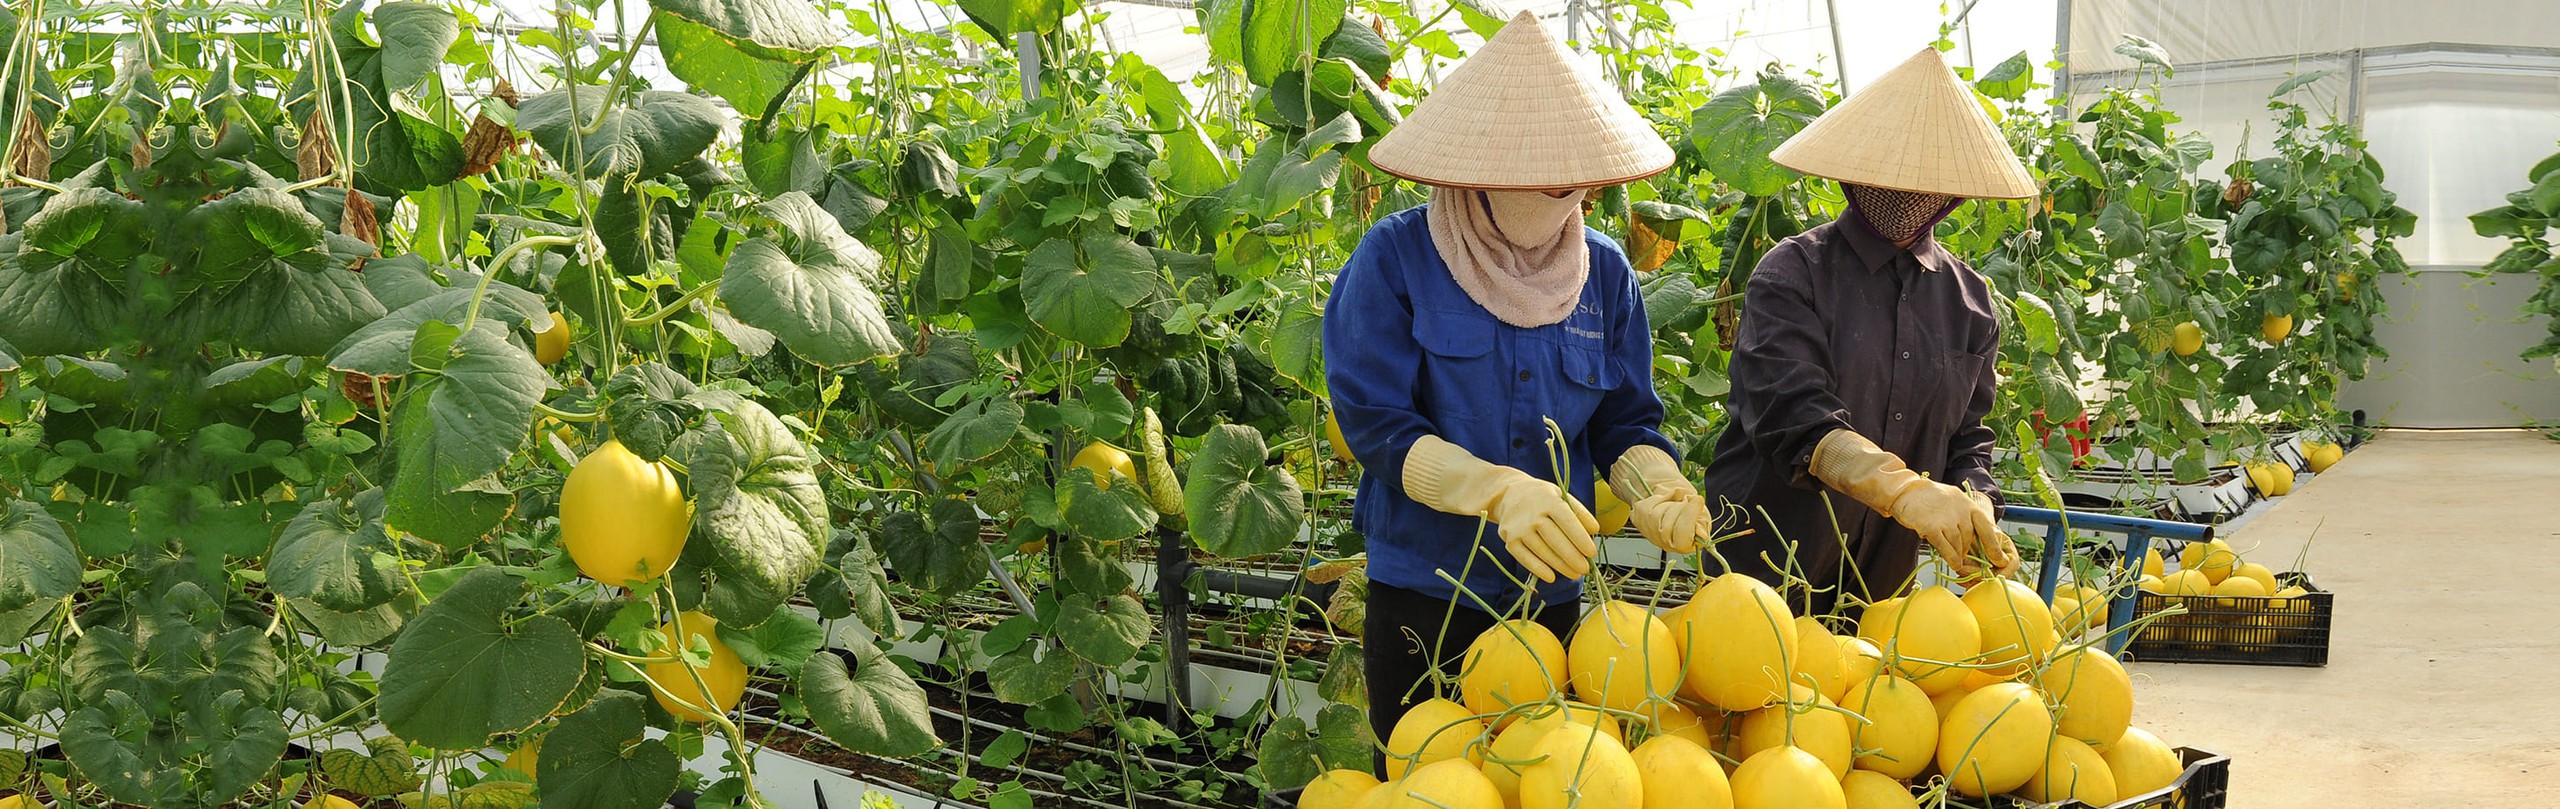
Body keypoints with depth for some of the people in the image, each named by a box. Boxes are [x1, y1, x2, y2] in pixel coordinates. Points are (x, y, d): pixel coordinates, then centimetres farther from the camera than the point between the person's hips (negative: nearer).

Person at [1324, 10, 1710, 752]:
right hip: (1422, 591, -3)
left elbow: (1625, 422, 3)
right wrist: (1498, 491, -32)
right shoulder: (1397, 258, -12)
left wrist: (1654, 485, -20)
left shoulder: (1603, 270, 0)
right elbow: (1375, 423, -17)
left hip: (1549, 596, 4)